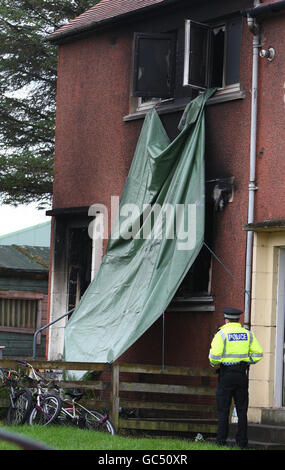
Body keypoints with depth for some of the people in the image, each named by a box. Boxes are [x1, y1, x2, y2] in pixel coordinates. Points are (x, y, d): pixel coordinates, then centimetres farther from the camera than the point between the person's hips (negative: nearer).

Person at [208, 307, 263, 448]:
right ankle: (242, 440, 9)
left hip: (226, 374, -3)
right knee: (242, 409, 9)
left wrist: (214, 364, 3)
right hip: (242, 374, 3)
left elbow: (214, 355, -17)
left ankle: (221, 440, 2)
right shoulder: (247, 334, 5)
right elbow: (258, 353, 1)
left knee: (223, 410, 4)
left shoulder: (222, 334, -7)